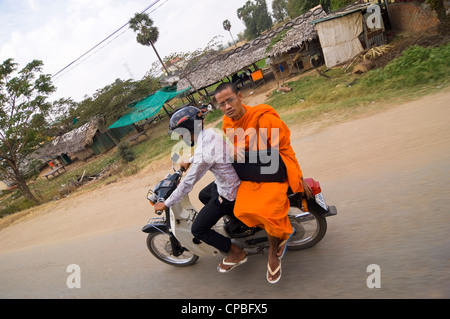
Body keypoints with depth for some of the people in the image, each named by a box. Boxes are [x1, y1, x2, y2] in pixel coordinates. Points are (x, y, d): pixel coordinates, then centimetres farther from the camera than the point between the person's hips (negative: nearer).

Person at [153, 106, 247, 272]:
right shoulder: (210, 133, -4)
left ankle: (236, 253, 14)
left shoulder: (203, 155, -31)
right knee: (203, 196, 34)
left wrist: (165, 204, -9)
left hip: (227, 193, -9)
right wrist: (189, 161, 30)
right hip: (235, 179, 9)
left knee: (198, 229, 2)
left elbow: (187, 184, -22)